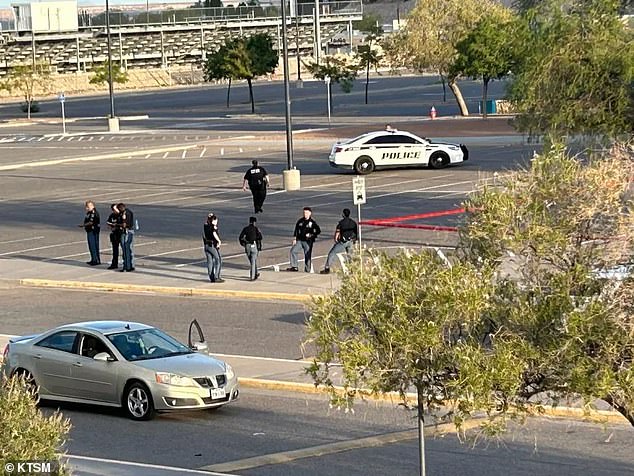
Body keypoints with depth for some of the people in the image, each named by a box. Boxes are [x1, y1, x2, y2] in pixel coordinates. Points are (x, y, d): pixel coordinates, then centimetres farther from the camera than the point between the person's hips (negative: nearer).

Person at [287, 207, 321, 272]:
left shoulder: (312, 222, -3)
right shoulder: (300, 221, 9)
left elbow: (318, 230, -3)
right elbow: (296, 230, 15)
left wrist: (311, 235, -12)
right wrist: (294, 239, 9)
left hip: (308, 242, -4)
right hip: (299, 240, 4)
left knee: (307, 255, -2)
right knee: (293, 250, -12)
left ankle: (307, 270, 8)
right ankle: (294, 267, -6)